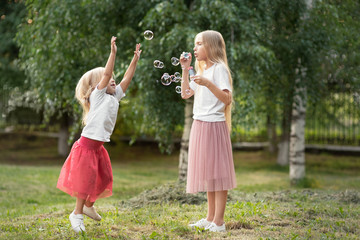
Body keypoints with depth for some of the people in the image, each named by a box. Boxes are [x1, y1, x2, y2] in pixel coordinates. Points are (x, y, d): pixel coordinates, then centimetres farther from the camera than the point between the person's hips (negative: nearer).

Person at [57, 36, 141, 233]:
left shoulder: (114, 96, 14)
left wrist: (135, 59, 10)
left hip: (99, 146, 8)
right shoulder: (97, 95, -6)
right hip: (87, 143, -8)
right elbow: (106, 74, -17)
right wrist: (113, 53, -21)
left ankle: (89, 206, 32)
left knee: (104, 178, 13)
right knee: (86, 179, -5)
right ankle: (77, 213, 6)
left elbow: (126, 78, 12)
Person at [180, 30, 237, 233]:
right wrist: (185, 70, 10)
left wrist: (208, 84, -29)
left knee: (217, 171, -7)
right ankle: (210, 218, 19)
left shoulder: (219, 68, -9)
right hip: (200, 125, 9)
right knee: (208, 172, 12)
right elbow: (185, 94, 16)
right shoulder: (202, 70, 17)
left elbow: (226, 99, -18)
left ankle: (219, 222, -6)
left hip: (214, 125, -9)